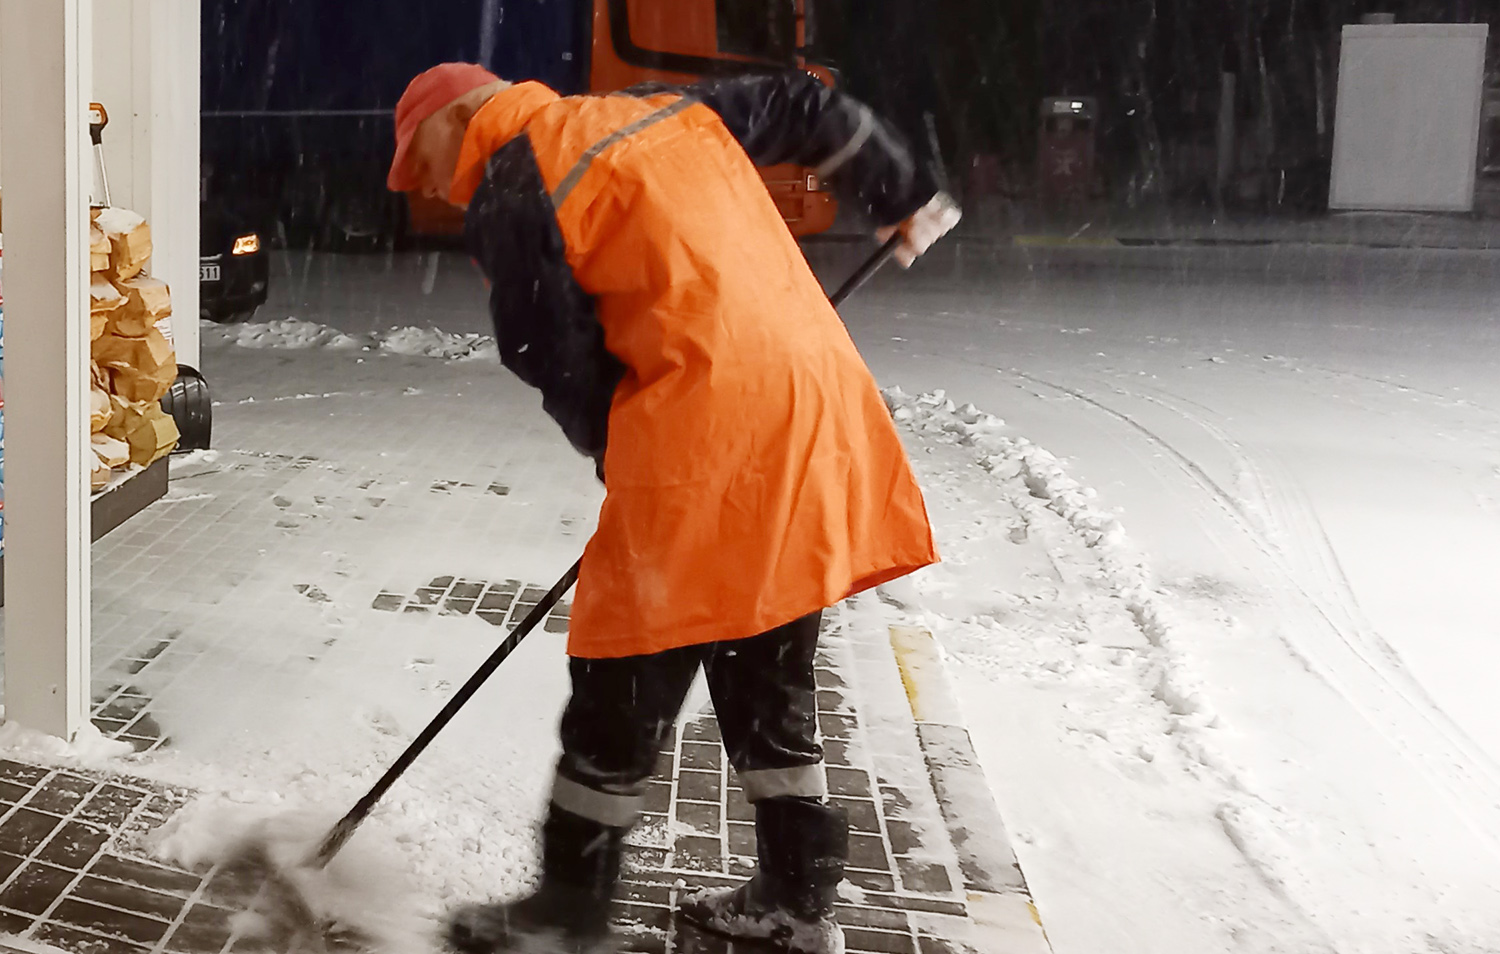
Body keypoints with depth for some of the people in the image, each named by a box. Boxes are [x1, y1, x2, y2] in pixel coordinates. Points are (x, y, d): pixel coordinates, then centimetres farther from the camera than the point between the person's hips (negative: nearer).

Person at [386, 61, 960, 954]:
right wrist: (909, 199, 36)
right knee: (768, 669, 19)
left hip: (704, 428, -8)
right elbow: (805, 109, 25)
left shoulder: (510, 199, -3)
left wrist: (619, 456, 15)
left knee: (628, 679, 4)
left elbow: (559, 366, -3)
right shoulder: (662, 108, 19)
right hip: (817, 392, 8)